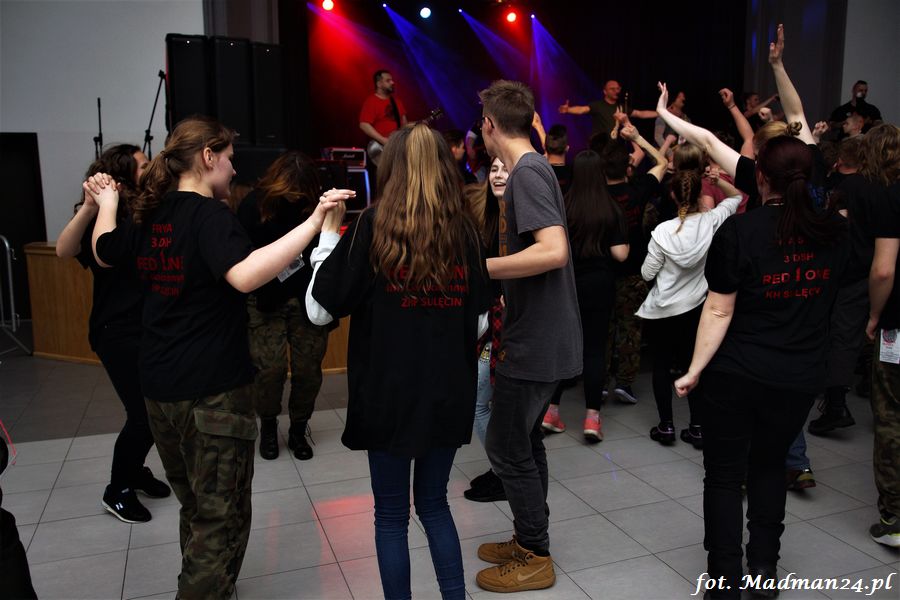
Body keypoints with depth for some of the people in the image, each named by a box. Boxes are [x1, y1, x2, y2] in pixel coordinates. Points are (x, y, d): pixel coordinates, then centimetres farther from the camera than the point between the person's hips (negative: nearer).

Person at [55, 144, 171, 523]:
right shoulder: (104, 217, -13)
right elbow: (64, 251, -31)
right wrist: (89, 207, -44)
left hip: (151, 328, 7)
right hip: (118, 333, -7)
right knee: (143, 415, -5)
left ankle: (134, 471, 36)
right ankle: (117, 491, 16)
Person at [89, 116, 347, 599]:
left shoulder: (148, 215, 7)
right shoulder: (209, 214, -16)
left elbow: (104, 252, 27)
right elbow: (243, 276, -35)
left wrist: (106, 201, 41)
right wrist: (313, 222, -37)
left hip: (158, 386, 8)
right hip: (212, 390, -8)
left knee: (196, 508, 24)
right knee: (221, 519, 5)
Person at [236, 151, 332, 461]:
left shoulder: (315, 204, -8)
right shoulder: (254, 205, -7)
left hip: (307, 298, 1)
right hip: (266, 299, 0)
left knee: (308, 367, 3)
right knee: (270, 366, -4)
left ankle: (298, 430, 25)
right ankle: (268, 427, 24)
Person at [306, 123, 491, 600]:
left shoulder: (374, 225, -10)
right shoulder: (463, 229, 0)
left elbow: (319, 309, -7)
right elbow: (479, 321, 7)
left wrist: (328, 234, 3)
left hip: (389, 395, -3)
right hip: (449, 394, 4)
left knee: (391, 515, 13)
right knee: (435, 504, 21)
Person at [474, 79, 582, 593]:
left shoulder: (527, 172, -18)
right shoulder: (533, 169, 12)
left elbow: (554, 250, -29)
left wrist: (478, 267, -26)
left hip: (536, 342, -10)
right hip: (544, 337, 10)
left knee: (507, 448, 2)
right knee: (525, 442, 19)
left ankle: (536, 559, 18)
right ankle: (528, 539, 33)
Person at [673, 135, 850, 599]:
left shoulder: (739, 231, -14)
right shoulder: (834, 233, -1)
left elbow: (718, 311, -14)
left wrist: (694, 370, -8)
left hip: (736, 374, -4)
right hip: (800, 377, 4)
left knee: (724, 475, 9)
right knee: (769, 465, 23)